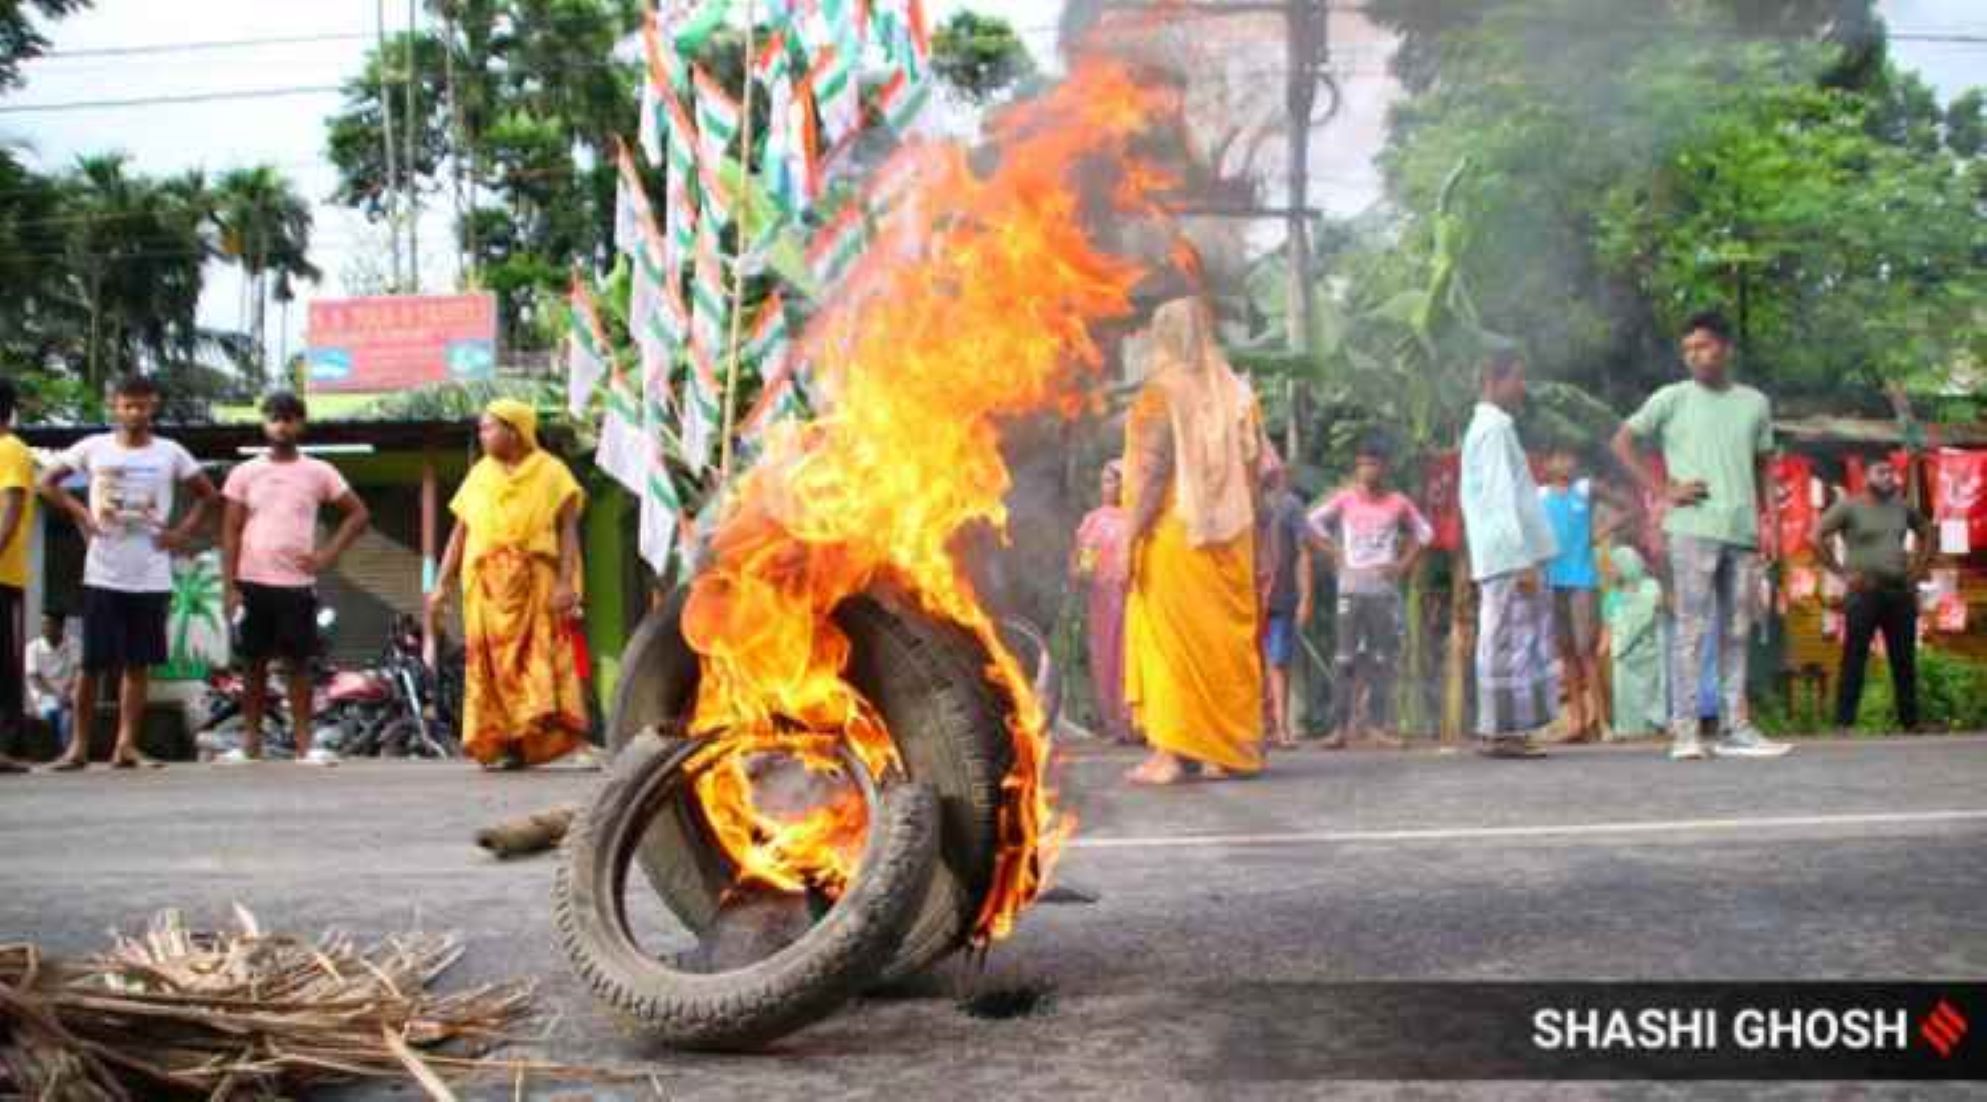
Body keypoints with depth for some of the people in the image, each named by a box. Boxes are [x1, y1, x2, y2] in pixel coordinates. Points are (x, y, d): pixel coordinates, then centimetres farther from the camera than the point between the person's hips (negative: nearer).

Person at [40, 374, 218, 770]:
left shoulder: (170, 452, 4)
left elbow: (207, 494, 13)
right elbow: (48, 482, 12)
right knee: (92, 662, 0)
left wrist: (183, 532, 1)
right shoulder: (93, 447, 2)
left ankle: (126, 745, 10)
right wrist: (79, 512, -1)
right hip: (102, 575, -1)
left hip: (151, 578, 1)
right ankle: (79, 745, 7)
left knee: (138, 663, 4)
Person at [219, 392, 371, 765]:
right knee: (255, 663, 7)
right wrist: (230, 586, -4)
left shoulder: (318, 472, 3)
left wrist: (330, 553, -3)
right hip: (253, 583, 1)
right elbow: (230, 533, 4)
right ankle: (251, 741, 13)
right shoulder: (244, 473, 5)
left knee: (299, 663, 1)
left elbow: (359, 513, 7)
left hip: (298, 583, -1)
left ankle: (304, 742, 5)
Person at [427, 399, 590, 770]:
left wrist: (565, 582, -14)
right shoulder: (479, 474, 17)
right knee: (490, 665, -2)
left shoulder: (551, 472, 6)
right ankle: (500, 744, 0)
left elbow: (568, 530, -2)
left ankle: (534, 738, -14)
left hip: (536, 583, -3)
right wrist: (441, 585, 7)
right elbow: (459, 535, 16)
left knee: (538, 658, -12)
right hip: (486, 585, 3)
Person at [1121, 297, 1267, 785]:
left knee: (1170, 637, -1)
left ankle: (1170, 753, -4)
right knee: (1227, 635, 10)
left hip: (1175, 533, -5)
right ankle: (1228, 749, 13)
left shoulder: (1160, 393, -7)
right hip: (1230, 539, 5)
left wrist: (1134, 535, -12)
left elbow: (1153, 471, -14)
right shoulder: (1236, 393, 8)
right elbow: (1252, 472, 7)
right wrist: (1254, 541, 11)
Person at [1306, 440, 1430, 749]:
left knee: (1384, 657, 0)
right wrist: (1334, 555, -2)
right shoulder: (1345, 499, 5)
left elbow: (1423, 532, 15)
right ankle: (1340, 726, -6)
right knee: (1346, 656, -5)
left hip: (1385, 587, 1)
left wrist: (1404, 564, 4)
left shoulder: (1398, 503, 6)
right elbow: (1313, 523, 6)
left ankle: (1378, 726, 3)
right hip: (1351, 587, -1)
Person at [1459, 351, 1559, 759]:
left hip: (1498, 558, 10)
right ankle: (1503, 732, -6)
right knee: (1509, 642, -8)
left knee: (1505, 643, 10)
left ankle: (1501, 731, 12)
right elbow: (1503, 498, -17)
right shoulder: (1496, 428, -10)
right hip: (1510, 556, -10)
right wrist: (1524, 560, -20)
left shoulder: (1482, 426, 21)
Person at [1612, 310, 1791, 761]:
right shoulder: (1672, 398, 3)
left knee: (1736, 632, 7)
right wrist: (1663, 488, -5)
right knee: (1693, 629, -7)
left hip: (1743, 533, 4)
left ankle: (1735, 728, 12)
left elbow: (1763, 468, 19)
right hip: (1693, 530, -4)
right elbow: (1622, 441, 3)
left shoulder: (1755, 403, 14)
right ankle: (1683, 730, -5)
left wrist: (1770, 522, 8)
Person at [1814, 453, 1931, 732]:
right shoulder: (1848, 506, -3)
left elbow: (1926, 532, 28)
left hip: (1901, 593, 5)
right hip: (1864, 593, -5)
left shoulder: (1902, 507, 13)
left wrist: (1919, 567, 14)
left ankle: (1910, 721, 15)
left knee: (1905, 661, 8)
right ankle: (1844, 722, -5)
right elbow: (1816, 538, -9)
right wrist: (1841, 573, -11)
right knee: (1854, 660, -5)